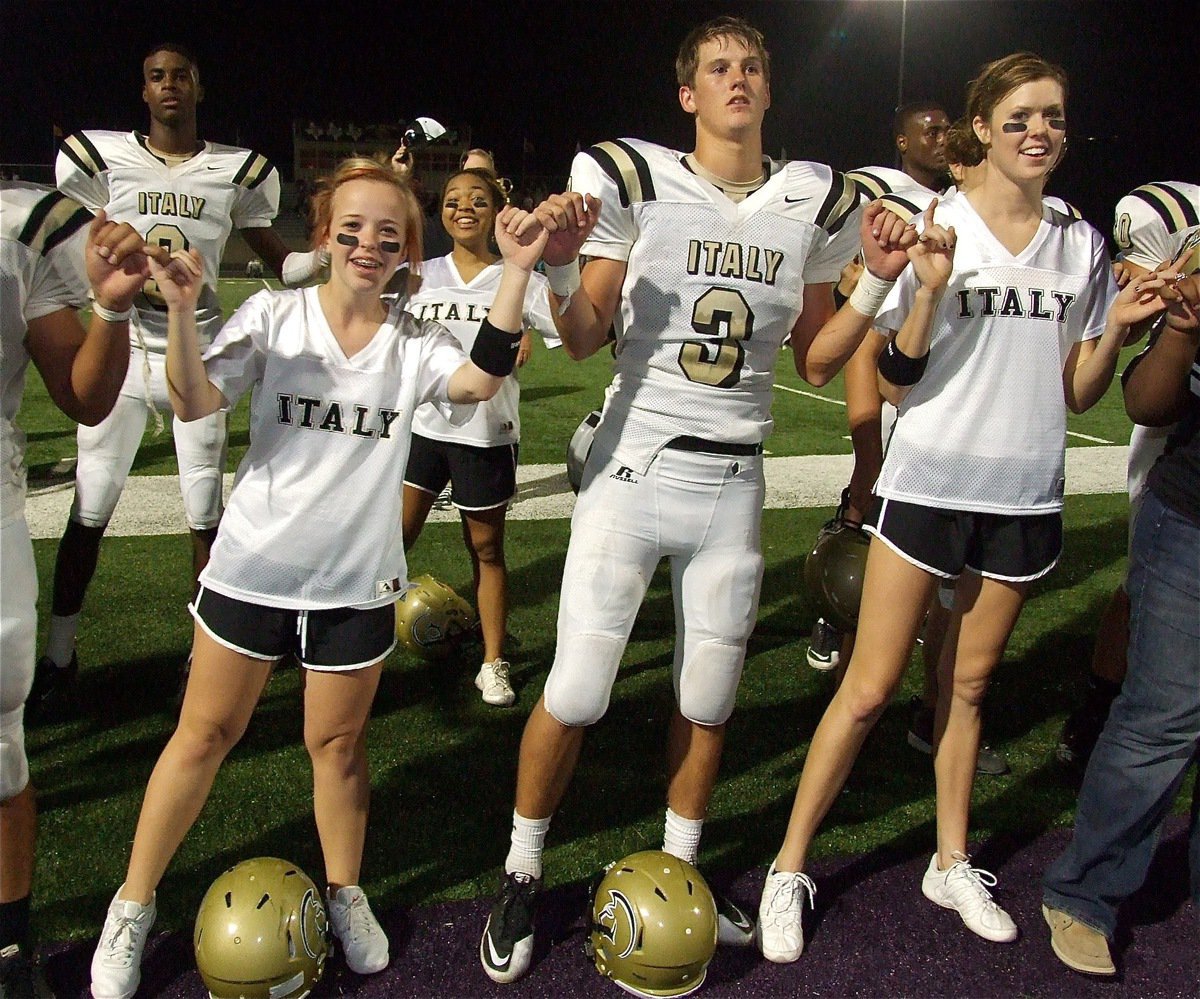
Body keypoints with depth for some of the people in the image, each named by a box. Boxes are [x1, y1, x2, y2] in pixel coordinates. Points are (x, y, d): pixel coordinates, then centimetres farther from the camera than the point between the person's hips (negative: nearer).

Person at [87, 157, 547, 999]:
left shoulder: (414, 343, -2)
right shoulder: (275, 315, -5)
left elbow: (481, 379, -22)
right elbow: (195, 403, -14)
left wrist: (516, 272, -29)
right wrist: (183, 313, -29)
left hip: (356, 582, 1)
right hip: (253, 569, 0)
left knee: (338, 742, 14)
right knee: (205, 734, 10)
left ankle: (346, 897, 35)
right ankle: (133, 907, 28)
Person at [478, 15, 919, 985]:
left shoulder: (810, 204, 6)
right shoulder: (637, 182, -4)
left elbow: (817, 361, 11)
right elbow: (584, 340, -3)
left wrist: (878, 281, -1)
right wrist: (563, 262, -21)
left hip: (733, 487, 3)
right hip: (632, 474, -3)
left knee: (707, 700, 13)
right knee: (575, 696, 0)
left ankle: (680, 867, 37)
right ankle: (522, 876, 23)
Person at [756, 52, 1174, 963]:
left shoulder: (1081, 245, 8)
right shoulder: (937, 226, -5)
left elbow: (1078, 394, 11)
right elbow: (895, 381, -7)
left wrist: (1116, 328, -6)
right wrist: (928, 290, -21)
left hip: (1025, 495, 4)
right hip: (930, 484, -4)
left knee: (969, 684, 14)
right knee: (871, 688, -2)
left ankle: (953, 866, 30)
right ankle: (790, 869, 11)